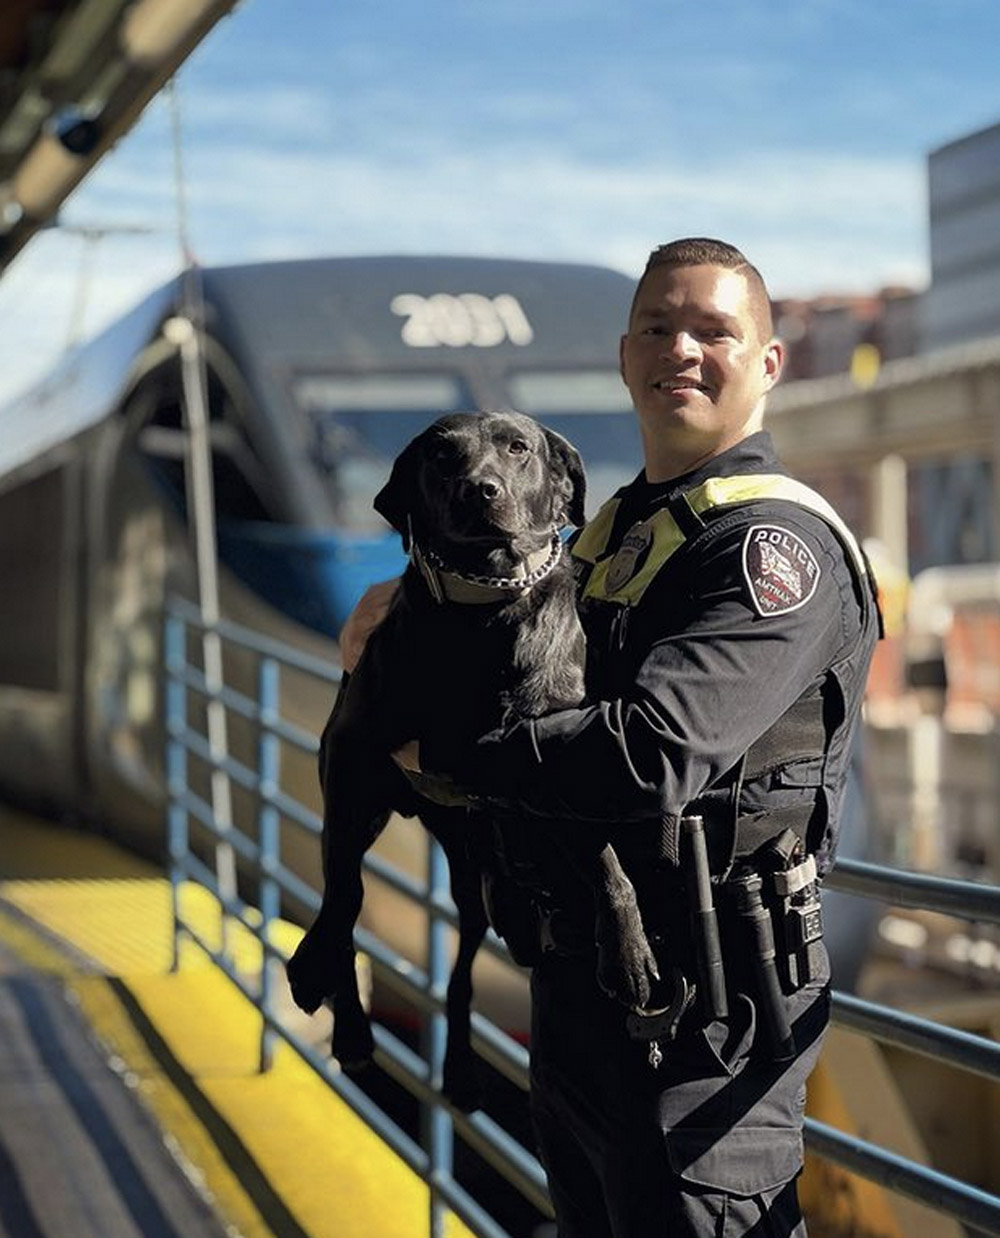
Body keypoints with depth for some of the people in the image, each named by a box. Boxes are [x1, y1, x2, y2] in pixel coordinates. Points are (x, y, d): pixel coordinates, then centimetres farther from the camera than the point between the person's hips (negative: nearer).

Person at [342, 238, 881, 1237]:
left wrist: (440, 758, -16)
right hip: (577, 984, 9)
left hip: (703, 1004, -9)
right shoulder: (611, 528, 14)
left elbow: (653, 757, -29)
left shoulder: (778, 542, -16)